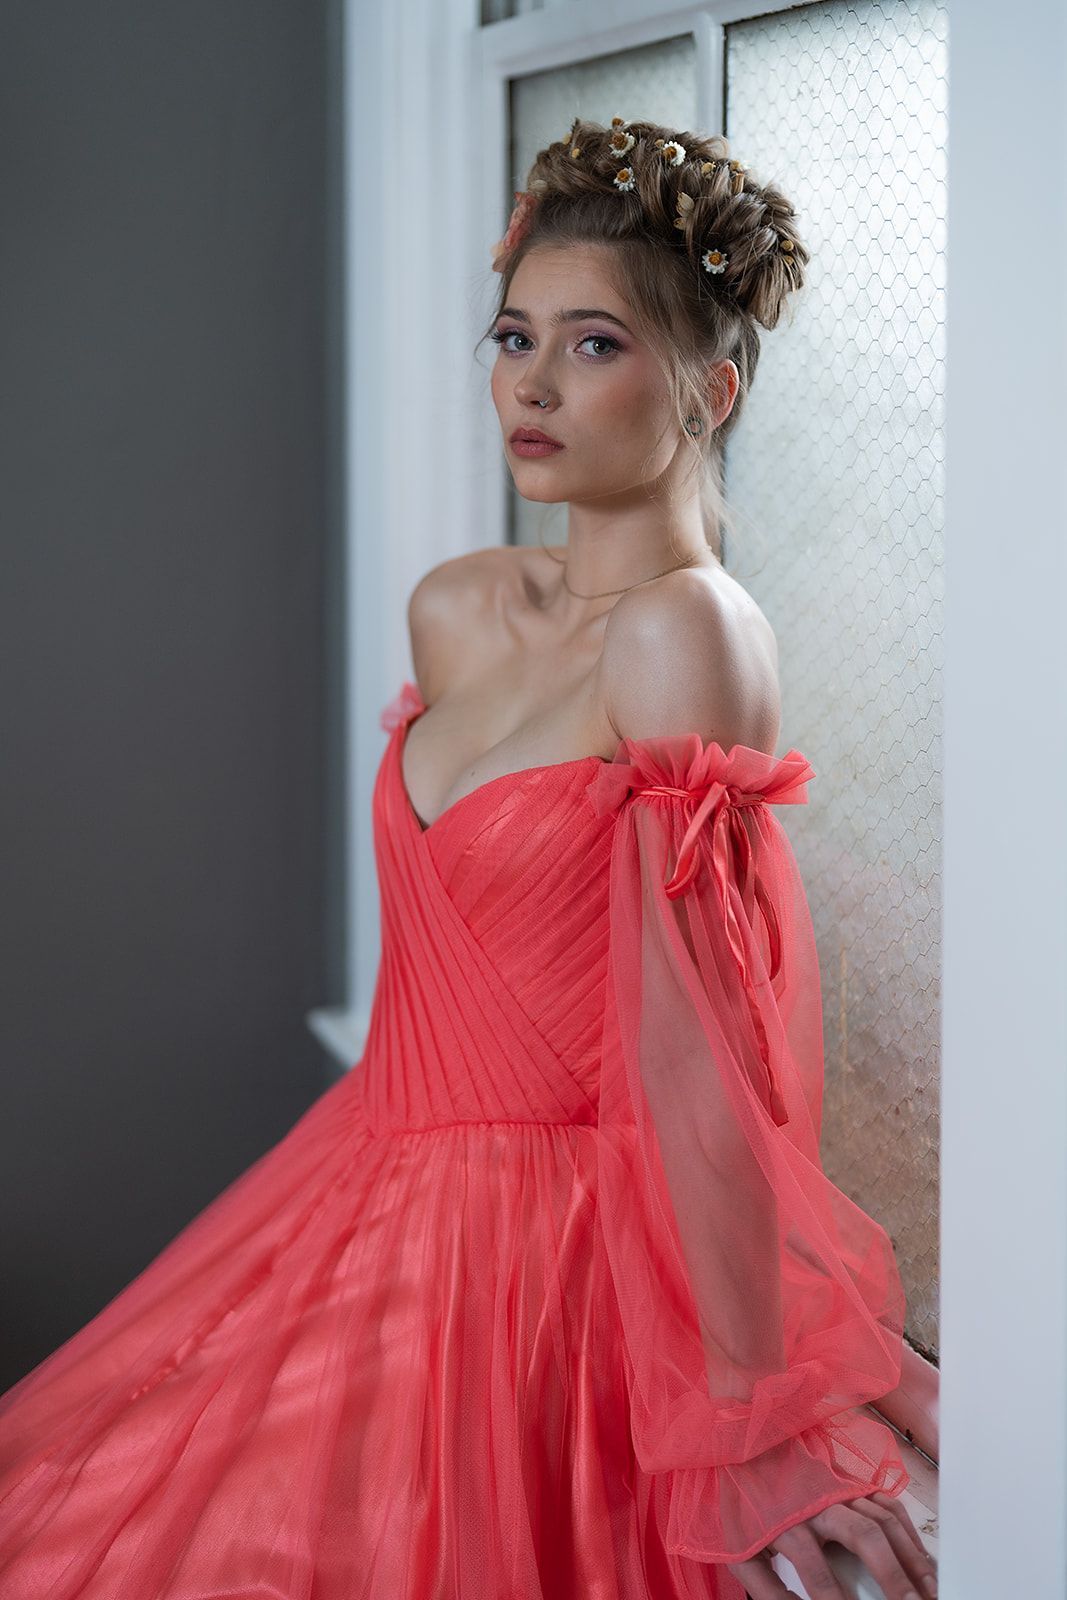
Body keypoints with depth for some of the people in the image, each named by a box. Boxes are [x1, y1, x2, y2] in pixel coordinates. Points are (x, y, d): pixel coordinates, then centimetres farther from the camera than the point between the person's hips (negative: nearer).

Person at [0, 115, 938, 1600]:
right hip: (390, 1194, 8)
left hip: (547, 1248, -8)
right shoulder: (454, 611, 5)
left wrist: (754, 1425, -21)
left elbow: (694, 1052, -23)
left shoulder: (687, 631, -20)